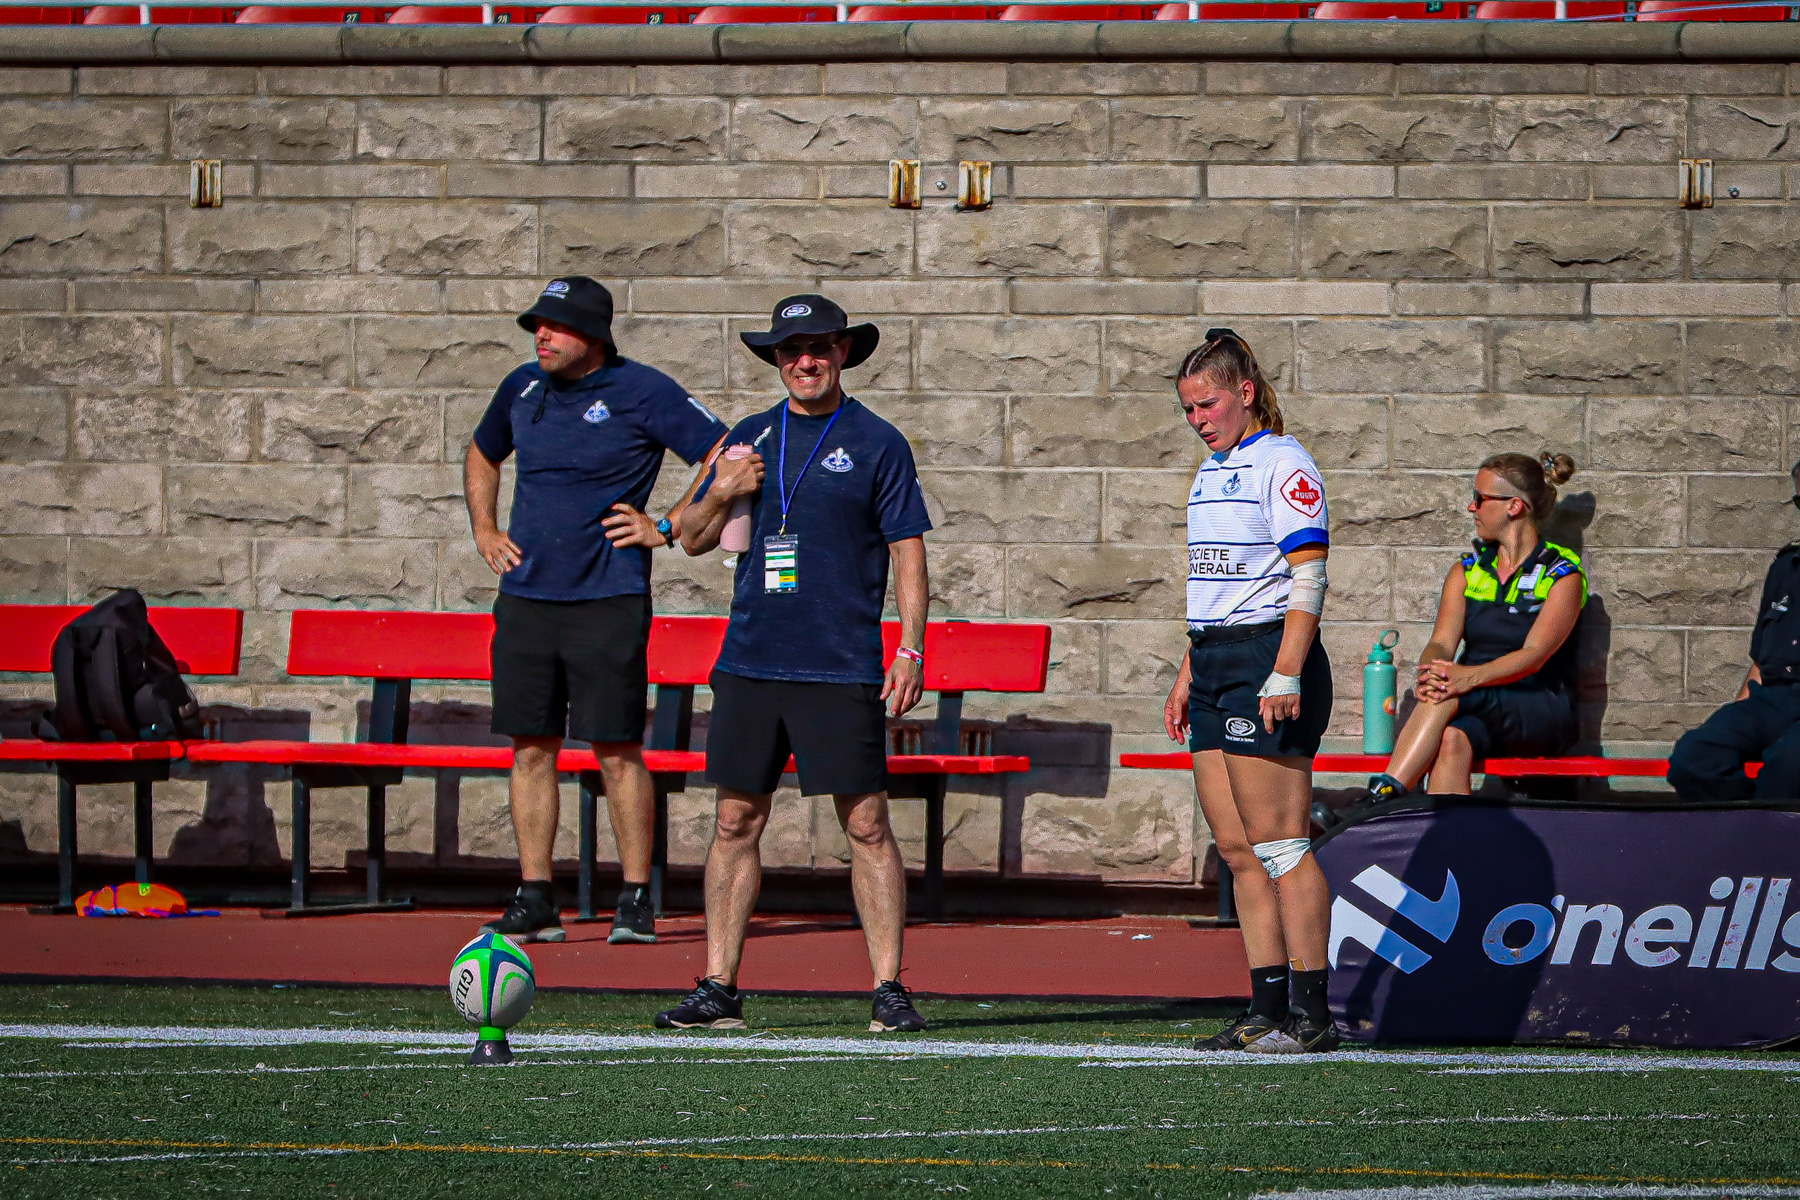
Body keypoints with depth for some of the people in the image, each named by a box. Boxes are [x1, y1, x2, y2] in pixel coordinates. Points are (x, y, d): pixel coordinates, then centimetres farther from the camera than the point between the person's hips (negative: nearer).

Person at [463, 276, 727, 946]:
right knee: (531, 746, 4)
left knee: (617, 748, -5)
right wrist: (483, 530, 19)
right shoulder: (523, 388, 12)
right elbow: (482, 455, 31)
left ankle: (636, 899, 1)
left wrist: (669, 528, -6)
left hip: (607, 600, -5)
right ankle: (534, 902, 8)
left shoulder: (641, 392, -5)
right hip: (525, 596, 5)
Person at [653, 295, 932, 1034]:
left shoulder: (877, 444, 2)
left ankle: (888, 991, -1)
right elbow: (693, 541, 16)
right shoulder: (751, 438, 13)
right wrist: (719, 493, -5)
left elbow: (908, 552, 0)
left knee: (867, 825, -5)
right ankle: (718, 990, 9)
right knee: (736, 822, 4)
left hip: (841, 668, -4)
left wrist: (911, 650, -9)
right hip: (749, 661, 4)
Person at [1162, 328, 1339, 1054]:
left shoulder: (1282, 464, -8)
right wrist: (1187, 676, 22)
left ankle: (1310, 1013, -8)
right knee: (1237, 849, 6)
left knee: (1277, 844, -10)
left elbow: (1309, 578, -15)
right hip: (1215, 664, 9)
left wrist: (1286, 674, -21)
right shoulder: (1213, 471, 19)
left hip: (1266, 660, -9)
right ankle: (1267, 1008, 8)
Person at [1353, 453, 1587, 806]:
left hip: (1542, 713, -4)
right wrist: (1427, 672, -24)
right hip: (1476, 708, 4)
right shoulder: (1467, 571, 17)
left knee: (1449, 697, -34)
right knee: (1451, 741, -35)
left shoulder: (1562, 575, 0)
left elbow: (1535, 653, -15)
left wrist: (1472, 677, -34)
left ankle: (1379, 803, -43)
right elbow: (1442, 642, 2)